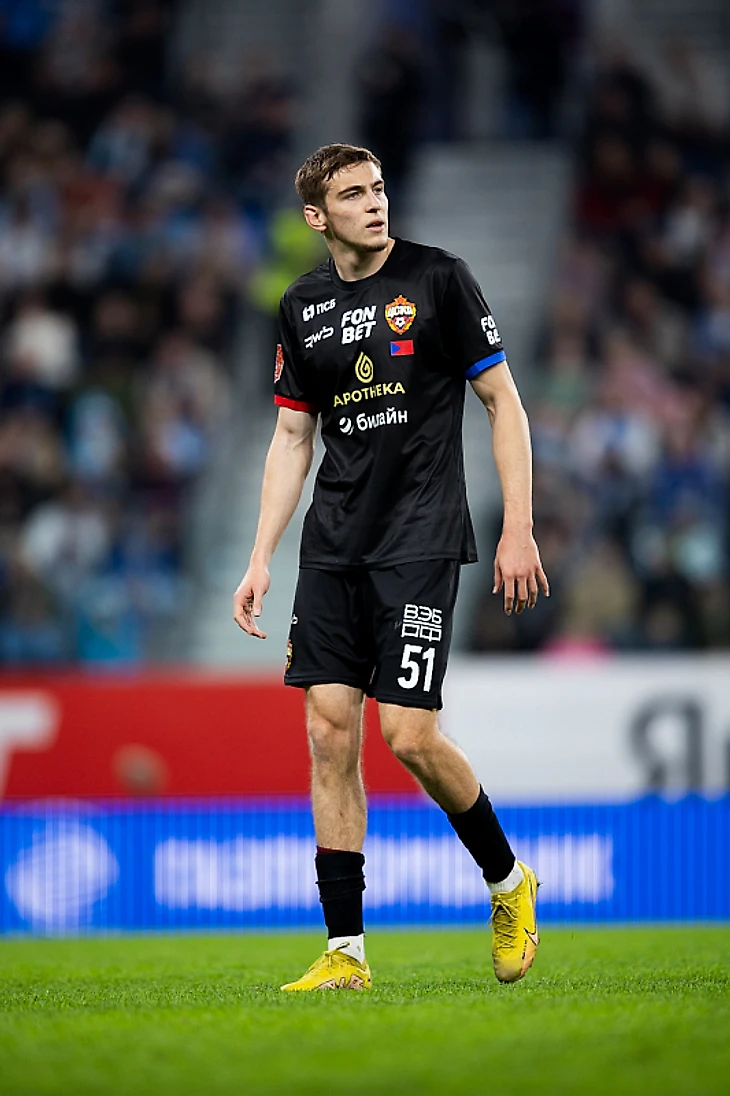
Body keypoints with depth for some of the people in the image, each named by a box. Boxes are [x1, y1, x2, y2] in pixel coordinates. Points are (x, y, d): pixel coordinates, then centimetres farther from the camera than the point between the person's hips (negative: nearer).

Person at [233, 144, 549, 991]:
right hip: (331, 548, 5)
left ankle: (508, 882, 15)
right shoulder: (302, 308, 9)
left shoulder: (436, 279, -4)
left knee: (411, 737, -11)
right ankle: (345, 952, 2)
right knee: (330, 733, -2)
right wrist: (261, 560, 9)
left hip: (420, 542, -5)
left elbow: (504, 403, -2)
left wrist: (518, 531, -8)